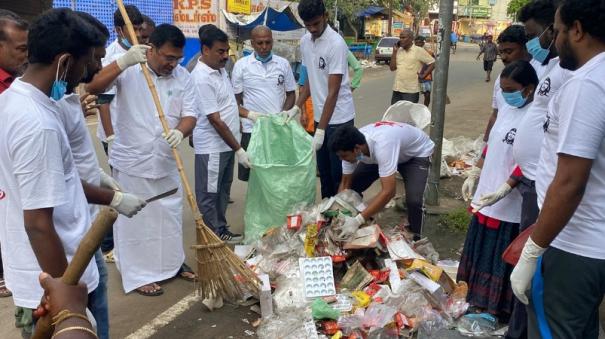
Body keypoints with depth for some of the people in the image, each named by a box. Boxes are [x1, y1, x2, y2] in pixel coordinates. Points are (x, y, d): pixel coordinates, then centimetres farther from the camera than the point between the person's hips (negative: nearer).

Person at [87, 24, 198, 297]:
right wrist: (123, 62, -35)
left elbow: (190, 114, -5)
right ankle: (139, 275, 20)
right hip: (132, 161, -4)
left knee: (170, 216, 17)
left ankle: (173, 263, 37)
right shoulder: (128, 70, -11)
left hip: (166, 161, 4)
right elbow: (92, 88, -23)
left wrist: (180, 131, -27)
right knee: (134, 220, 6)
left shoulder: (183, 76, 0)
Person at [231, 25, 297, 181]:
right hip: (251, 129, -1)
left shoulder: (283, 64, 4)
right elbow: (236, 99, 3)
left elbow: (291, 94, 9)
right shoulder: (241, 65, -1)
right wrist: (237, 124, -6)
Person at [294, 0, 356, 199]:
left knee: (339, 174, 1)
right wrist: (297, 107, 7)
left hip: (339, 118, -7)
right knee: (323, 171, 16)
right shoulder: (305, 41, 4)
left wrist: (320, 130, -27)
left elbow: (333, 92, -23)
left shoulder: (336, 44, -20)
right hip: (320, 116, 7)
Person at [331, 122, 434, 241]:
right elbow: (345, 184, -12)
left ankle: (415, 239, 1)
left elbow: (388, 191, -47)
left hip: (417, 152, -6)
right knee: (352, 186, -7)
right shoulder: (351, 146, -24)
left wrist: (357, 221, -49)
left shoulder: (381, 145, -45)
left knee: (413, 200, -27)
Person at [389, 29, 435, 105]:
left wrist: (423, 75, -6)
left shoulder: (419, 51, -5)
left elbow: (433, 63, -1)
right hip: (396, 90, 6)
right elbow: (392, 68, 3)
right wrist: (394, 51, -1)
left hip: (411, 91, -5)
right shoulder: (398, 51, 9)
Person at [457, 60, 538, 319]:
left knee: (501, 258, 5)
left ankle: (498, 308, 23)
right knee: (481, 251, 21)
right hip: (486, 195, 9)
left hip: (509, 204, -8)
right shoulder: (507, 109, 8)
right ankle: (477, 298, 39)